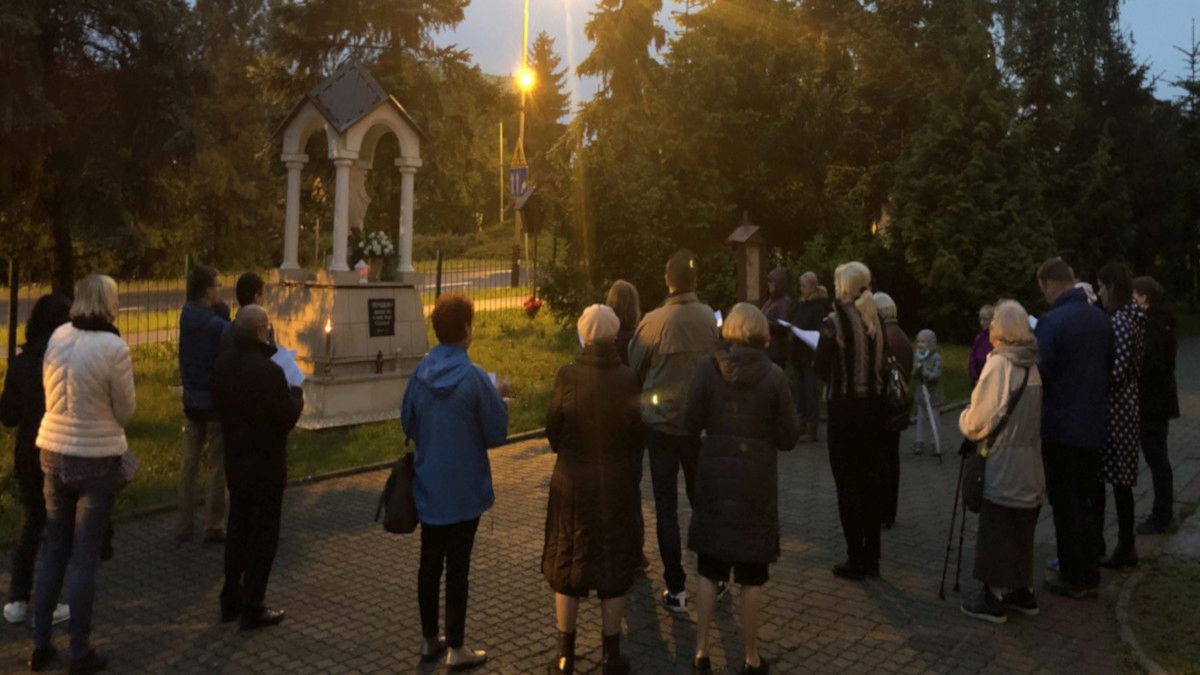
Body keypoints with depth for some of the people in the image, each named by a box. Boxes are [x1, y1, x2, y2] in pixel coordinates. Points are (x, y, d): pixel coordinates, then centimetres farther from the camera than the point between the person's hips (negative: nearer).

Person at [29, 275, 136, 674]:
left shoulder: (57, 337, 0)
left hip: (53, 453, 5)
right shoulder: (113, 347, -17)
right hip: (97, 458, -5)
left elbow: (51, 396, 10)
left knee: (53, 549, 17)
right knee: (84, 555, 4)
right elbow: (125, 412, -7)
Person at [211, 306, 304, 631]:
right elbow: (288, 417, -18)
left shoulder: (222, 364, 1)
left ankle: (231, 600, 27)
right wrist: (296, 391, -2)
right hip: (266, 465, -7)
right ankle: (252, 607, 9)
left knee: (237, 528, 18)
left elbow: (218, 408, 12)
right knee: (263, 534, 4)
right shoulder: (268, 370, -25)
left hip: (235, 460, 8)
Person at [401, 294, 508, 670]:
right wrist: (498, 397, 5)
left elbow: (407, 424, 7)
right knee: (458, 565, 4)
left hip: (428, 486, 5)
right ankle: (456, 649, 14)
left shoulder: (420, 373, -4)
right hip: (463, 488, -5)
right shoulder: (474, 378, -18)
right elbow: (497, 434, -10)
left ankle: (430, 639, 28)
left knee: (430, 562, 15)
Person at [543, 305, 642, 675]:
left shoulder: (568, 375, -11)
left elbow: (553, 431, -5)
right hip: (617, 482, 0)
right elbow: (636, 435, -5)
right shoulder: (627, 378, -10)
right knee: (613, 565, 13)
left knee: (568, 562, 14)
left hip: (572, 481, 0)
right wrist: (631, 475, 11)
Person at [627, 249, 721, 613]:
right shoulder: (710, 318, -9)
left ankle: (676, 588, 7)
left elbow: (633, 368, -2)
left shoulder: (653, 321, -15)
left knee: (666, 506, 6)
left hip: (661, 422, -2)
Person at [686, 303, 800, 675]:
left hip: (715, 476, 1)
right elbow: (788, 437, -6)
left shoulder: (708, 367, -7)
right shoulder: (773, 374, -8)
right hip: (757, 480, -1)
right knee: (751, 575, 11)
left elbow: (692, 424, -4)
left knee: (709, 570, 14)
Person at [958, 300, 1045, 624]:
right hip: (1031, 468, 7)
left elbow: (978, 421, -16)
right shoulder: (1034, 364, 6)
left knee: (995, 533, 2)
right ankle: (1023, 591, 26)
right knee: (1022, 532, 17)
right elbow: (1037, 412, 14)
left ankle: (993, 597, 8)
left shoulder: (999, 364, -16)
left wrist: (963, 419, 5)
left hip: (1003, 467, -7)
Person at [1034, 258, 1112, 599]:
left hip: (1060, 428, -7)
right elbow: (1109, 369, 13)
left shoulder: (1052, 322, -18)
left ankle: (1073, 578, 11)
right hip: (1093, 426, 7)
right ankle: (1090, 576, 23)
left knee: (1065, 505, 4)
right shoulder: (1102, 320, 5)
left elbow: (1039, 374, -18)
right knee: (1086, 503, 16)